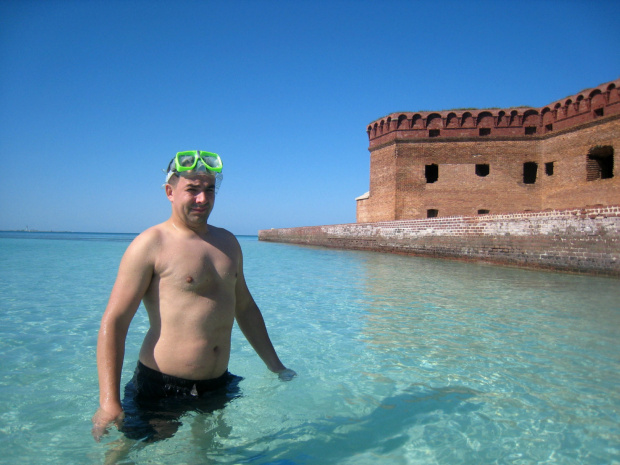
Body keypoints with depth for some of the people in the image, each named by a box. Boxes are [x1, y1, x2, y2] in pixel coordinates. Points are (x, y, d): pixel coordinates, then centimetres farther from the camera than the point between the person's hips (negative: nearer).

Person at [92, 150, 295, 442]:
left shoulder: (227, 242, 10)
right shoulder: (151, 245, -9)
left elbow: (245, 307, 19)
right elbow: (113, 322, -13)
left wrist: (275, 366, 20)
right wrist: (109, 404, -20)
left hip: (218, 386, 6)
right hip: (160, 389, -5)